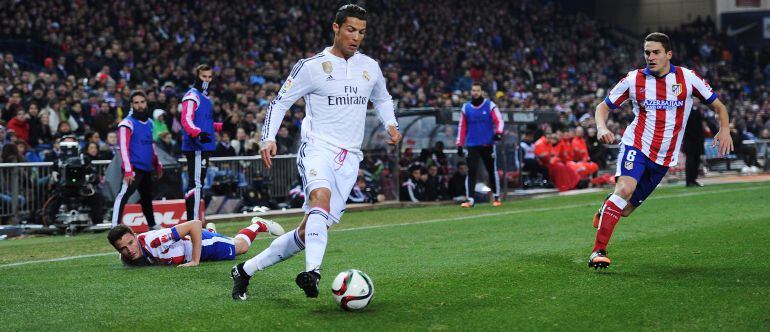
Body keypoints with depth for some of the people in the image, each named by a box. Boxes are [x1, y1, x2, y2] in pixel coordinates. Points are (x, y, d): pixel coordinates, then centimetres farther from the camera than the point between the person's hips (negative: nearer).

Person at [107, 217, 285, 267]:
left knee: (241, 246, 22)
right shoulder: (127, 260, -26)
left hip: (203, 243, -6)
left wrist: (195, 260, -40)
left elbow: (195, 224, -40)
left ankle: (259, 225, 48)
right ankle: (210, 229, 67)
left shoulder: (152, 240, -45)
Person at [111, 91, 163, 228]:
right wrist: (128, 170, -24)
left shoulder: (149, 122, 15)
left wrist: (157, 164, 25)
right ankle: (115, 226, -26)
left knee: (147, 197, 21)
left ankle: (152, 224, 36)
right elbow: (124, 148, -17)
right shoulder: (127, 123, -10)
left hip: (147, 168, 8)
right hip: (134, 168, -8)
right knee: (123, 195, -20)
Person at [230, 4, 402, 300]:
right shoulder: (312, 66, -2)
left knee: (308, 231, -1)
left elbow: (382, 99, 31)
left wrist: (391, 125, 13)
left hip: (349, 159, 4)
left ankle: (246, 270, 13)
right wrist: (268, 138, -9)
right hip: (318, 149, -4)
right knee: (322, 196, -37)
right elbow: (280, 101, 3)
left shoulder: (370, 67, 12)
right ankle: (312, 272, -50)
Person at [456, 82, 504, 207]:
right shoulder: (466, 107, 7)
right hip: (472, 145, 1)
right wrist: (459, 144, 6)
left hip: (488, 144, -1)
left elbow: (499, 120, -7)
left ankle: (496, 197, 21)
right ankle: (470, 199, -10)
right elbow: (462, 126, 11)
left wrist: (498, 132, -27)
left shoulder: (490, 105, -1)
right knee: (471, 171, -8)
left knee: (492, 171, 7)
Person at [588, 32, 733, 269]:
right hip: (636, 145, -2)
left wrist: (724, 129, -11)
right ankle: (598, 250, -26)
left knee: (626, 209, 3)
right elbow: (603, 107, 7)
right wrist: (601, 128, -14)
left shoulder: (687, 78, -1)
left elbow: (718, 105, 8)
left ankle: (605, 212, 40)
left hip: (664, 157, 2)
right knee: (624, 189, -29)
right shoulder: (634, 80, -2)